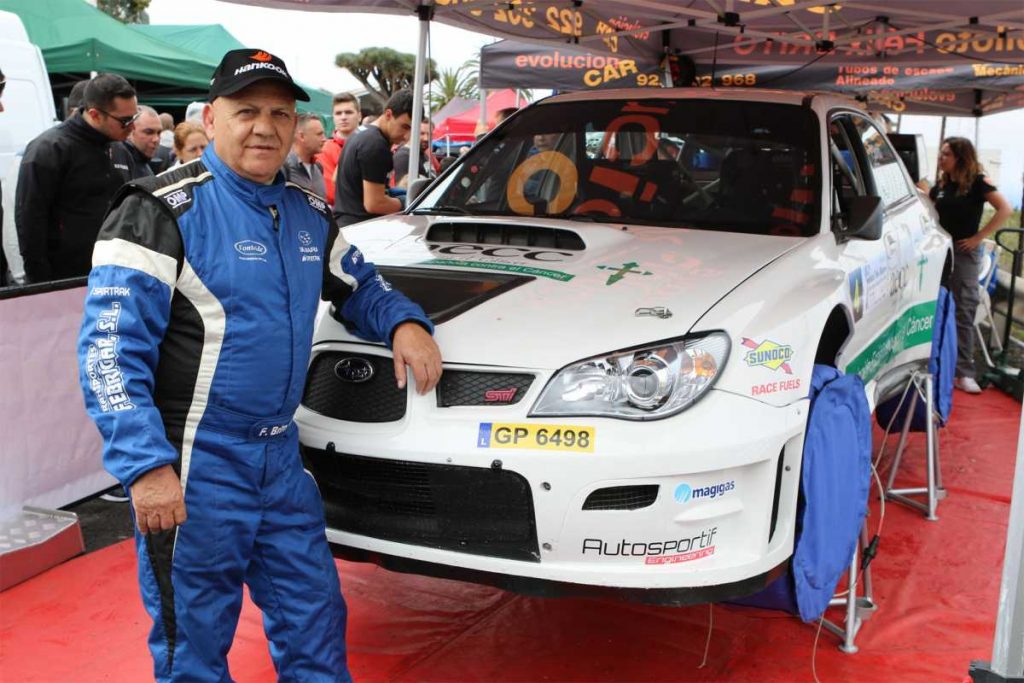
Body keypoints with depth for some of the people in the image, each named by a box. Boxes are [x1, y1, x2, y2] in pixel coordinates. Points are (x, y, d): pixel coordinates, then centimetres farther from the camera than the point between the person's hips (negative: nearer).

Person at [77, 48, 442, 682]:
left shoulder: (309, 214, 8)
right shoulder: (163, 210, -13)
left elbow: (358, 284, 24)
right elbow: (111, 345, -18)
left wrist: (404, 322, 2)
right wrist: (147, 465, -25)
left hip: (282, 456, 6)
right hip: (194, 466, -6)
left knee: (316, 626, 16)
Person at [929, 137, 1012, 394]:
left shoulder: (977, 182, -7)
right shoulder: (941, 184, 8)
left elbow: (1004, 210, -16)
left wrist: (979, 237, -16)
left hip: (964, 252, -5)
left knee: (963, 314, -4)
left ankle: (963, 373, -3)